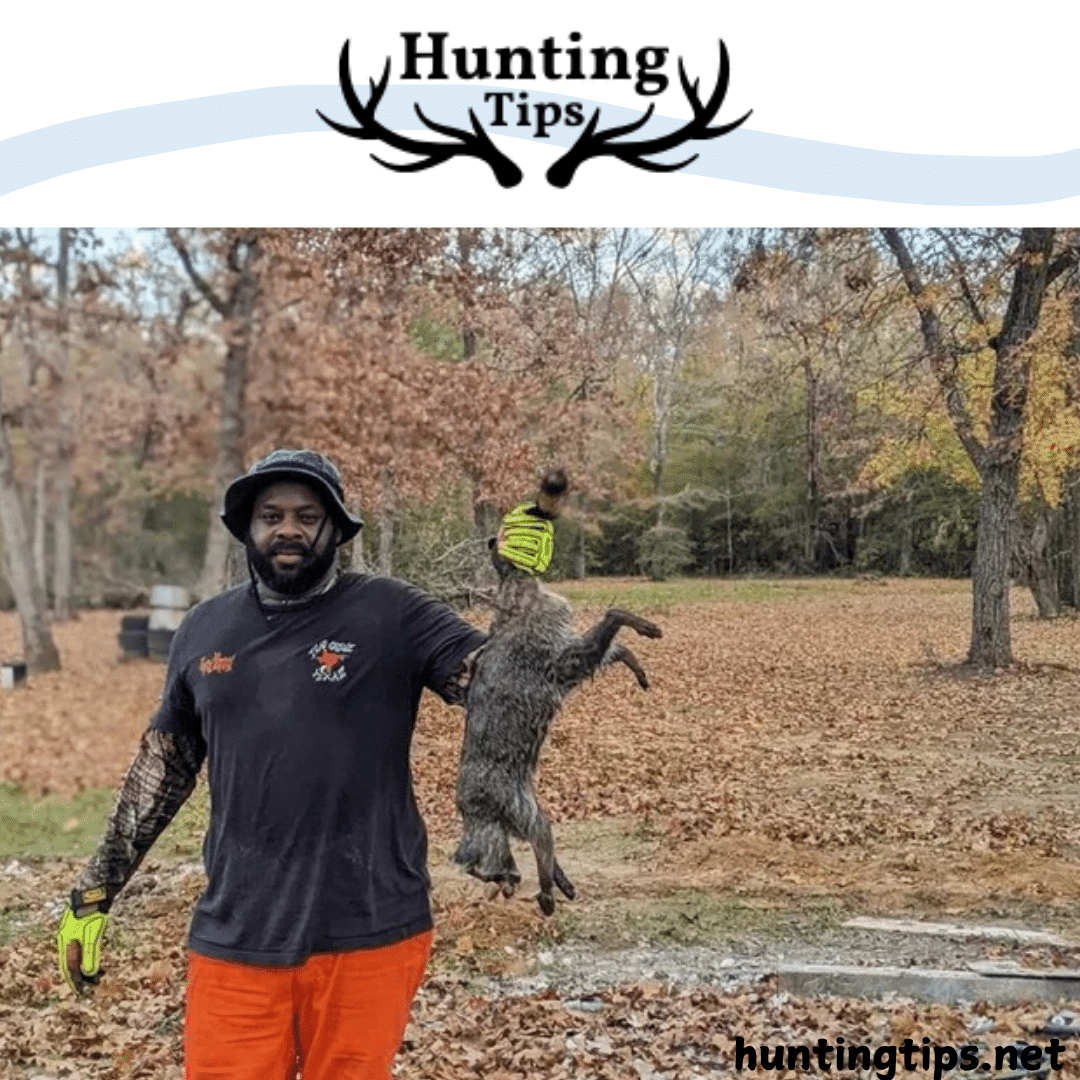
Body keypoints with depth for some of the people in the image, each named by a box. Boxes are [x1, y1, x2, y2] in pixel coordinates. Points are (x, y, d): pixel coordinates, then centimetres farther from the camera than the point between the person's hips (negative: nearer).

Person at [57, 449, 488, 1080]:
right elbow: (162, 768, 16)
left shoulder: (391, 615, -3)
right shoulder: (206, 629, 8)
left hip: (367, 936, -3)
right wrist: (94, 894, 16)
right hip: (235, 939, 3)